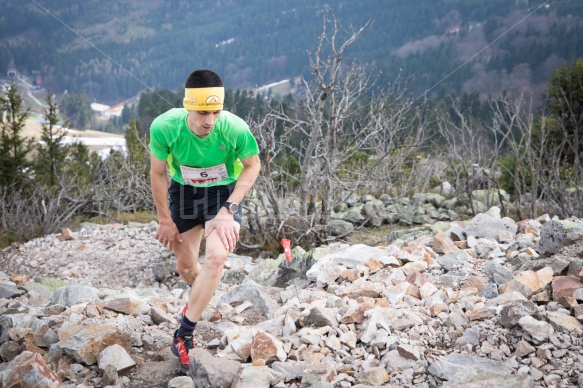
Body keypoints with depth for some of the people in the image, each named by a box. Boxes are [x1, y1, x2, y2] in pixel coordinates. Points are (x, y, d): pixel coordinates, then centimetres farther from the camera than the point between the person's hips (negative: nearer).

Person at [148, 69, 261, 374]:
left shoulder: (235, 129, -32)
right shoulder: (164, 127, -30)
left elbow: (253, 165, -12)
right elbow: (158, 173, -12)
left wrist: (228, 210, -20)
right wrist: (165, 220, -4)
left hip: (225, 192, -2)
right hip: (184, 191, 2)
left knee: (216, 256, -24)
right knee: (185, 267, 9)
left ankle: (183, 334, -8)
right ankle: (200, 297, 49)